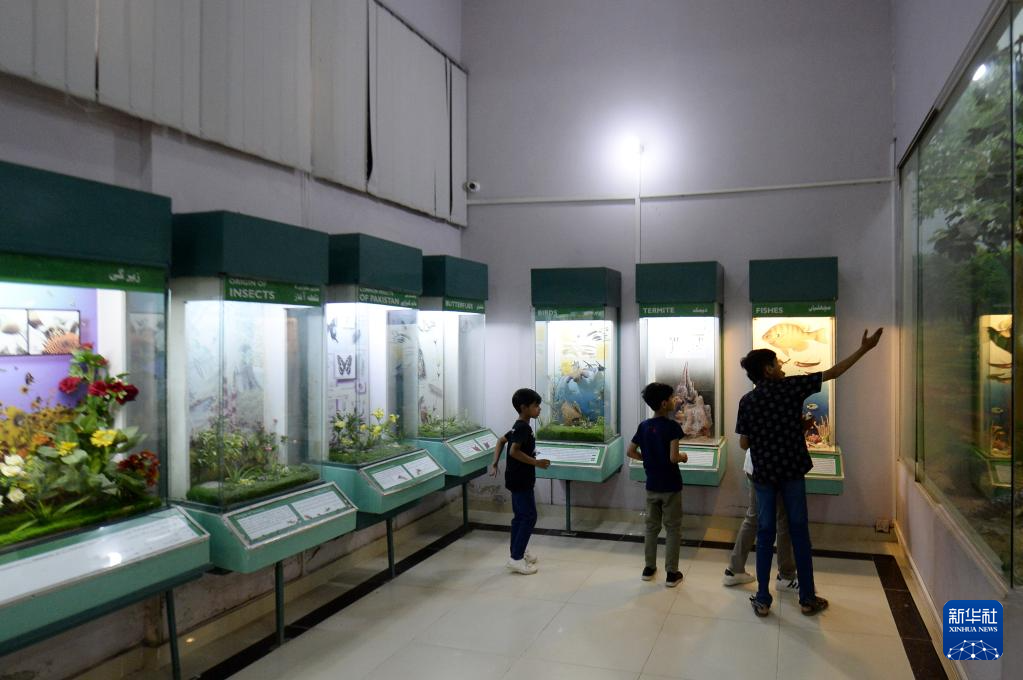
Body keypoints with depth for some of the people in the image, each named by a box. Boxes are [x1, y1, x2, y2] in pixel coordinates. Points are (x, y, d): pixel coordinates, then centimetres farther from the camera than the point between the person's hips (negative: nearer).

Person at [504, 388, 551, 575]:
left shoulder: (518, 427, 11)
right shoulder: (524, 428, -19)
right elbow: (514, 451, -29)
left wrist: (495, 463, 23)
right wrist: (536, 462, -25)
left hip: (517, 479, 10)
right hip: (521, 480, -10)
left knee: (519, 517, 16)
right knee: (529, 517, -6)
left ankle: (517, 552, 25)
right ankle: (516, 559, -4)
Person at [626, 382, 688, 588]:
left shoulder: (644, 426, 0)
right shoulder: (672, 426, -17)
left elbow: (631, 452, 4)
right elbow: (673, 458, -23)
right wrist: (683, 457, -3)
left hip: (652, 485, 5)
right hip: (670, 486, -5)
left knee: (651, 526, 16)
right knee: (673, 529, 6)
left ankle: (649, 567, 24)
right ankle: (671, 573, 11)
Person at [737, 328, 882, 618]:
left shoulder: (747, 400, -3)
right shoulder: (791, 386, -7)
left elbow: (743, 444, -2)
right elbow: (833, 372, -2)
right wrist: (864, 349, 5)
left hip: (763, 474, 1)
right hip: (792, 472, -1)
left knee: (765, 534, 8)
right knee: (799, 533, 10)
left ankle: (762, 600, 12)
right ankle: (807, 599, 19)